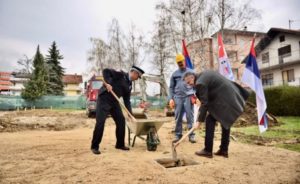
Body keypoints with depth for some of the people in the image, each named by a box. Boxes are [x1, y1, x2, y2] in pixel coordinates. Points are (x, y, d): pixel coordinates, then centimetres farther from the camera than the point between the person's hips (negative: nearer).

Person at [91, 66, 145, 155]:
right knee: (100, 122, -10)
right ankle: (94, 146, 4)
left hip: (114, 101, 8)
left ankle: (120, 144, 19)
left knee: (121, 121, 5)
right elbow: (106, 71, -14)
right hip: (104, 98, -8)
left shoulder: (129, 85, 12)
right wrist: (107, 83, -26)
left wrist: (130, 113, 7)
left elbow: (127, 100, 12)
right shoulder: (121, 74, -9)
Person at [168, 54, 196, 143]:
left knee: (190, 117, -1)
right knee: (178, 118, 4)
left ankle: (191, 135, 4)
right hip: (178, 97, 2)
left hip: (188, 97, -2)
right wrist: (171, 98, 2)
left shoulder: (191, 72, 10)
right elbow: (171, 87, 12)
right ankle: (178, 135, 13)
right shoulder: (174, 74, 14)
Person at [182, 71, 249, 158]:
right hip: (231, 97, 10)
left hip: (223, 100, -10)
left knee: (210, 120, -3)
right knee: (225, 122, 15)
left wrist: (199, 121, -14)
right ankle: (224, 150, 24)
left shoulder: (200, 83, -15)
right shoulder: (204, 75, 14)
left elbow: (204, 103, -17)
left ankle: (208, 150, 1)